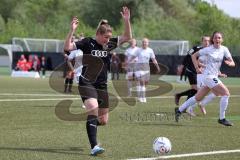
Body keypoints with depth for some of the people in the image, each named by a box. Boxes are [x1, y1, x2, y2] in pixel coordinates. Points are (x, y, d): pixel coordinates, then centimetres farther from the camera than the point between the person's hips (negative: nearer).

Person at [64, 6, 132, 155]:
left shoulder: (110, 44, 6)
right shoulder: (88, 42, -7)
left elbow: (127, 37, 4)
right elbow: (67, 47, -14)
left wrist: (127, 21, -8)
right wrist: (72, 31, -25)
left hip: (102, 86, 5)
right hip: (87, 84, -5)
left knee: (103, 120, 5)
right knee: (93, 109, -28)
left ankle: (91, 125, 43)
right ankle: (94, 147, -30)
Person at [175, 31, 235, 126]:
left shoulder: (224, 49, 4)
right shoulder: (208, 49, -7)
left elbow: (233, 63, -1)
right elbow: (194, 56, 5)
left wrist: (229, 63, -23)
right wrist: (197, 68, -4)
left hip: (213, 76, 6)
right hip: (208, 75, -6)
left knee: (198, 98, 14)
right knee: (226, 93, -14)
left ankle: (179, 110, 26)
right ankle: (222, 119, -8)